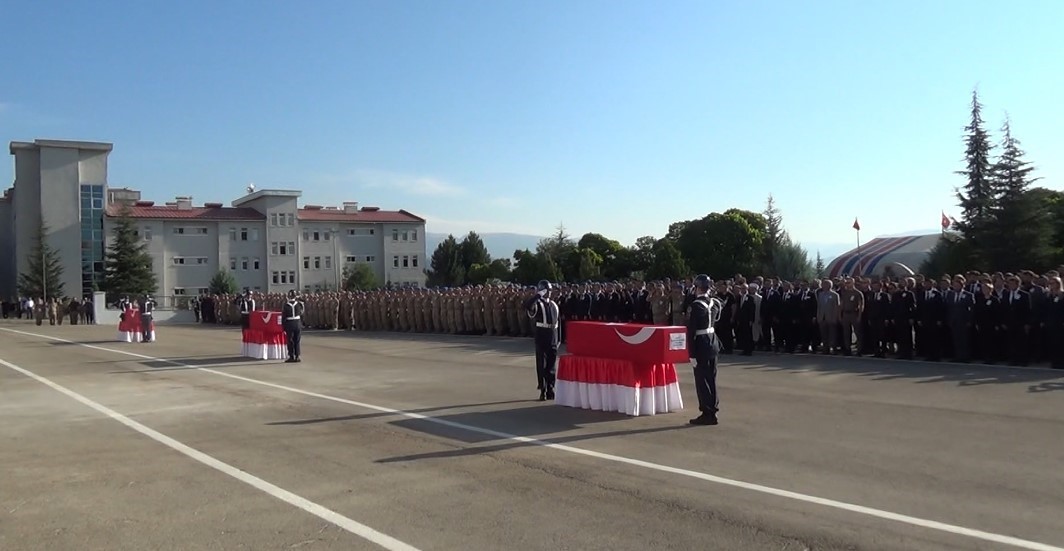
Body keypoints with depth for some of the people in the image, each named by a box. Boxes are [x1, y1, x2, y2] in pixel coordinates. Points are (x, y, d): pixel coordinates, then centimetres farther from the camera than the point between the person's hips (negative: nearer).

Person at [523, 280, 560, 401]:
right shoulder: (537, 304, -5)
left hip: (553, 340, 5)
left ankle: (550, 390, 16)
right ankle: (543, 391, 6)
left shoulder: (554, 305, 12)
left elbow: (557, 323, 13)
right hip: (541, 338, -5)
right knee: (542, 365, 0)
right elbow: (527, 305, -30)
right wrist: (539, 295, -24)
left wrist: (558, 339, 10)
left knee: (551, 365, 8)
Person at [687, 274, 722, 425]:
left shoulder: (695, 306, -18)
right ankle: (713, 410, 24)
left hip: (701, 345, -7)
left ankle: (707, 414, 3)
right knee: (711, 378, 15)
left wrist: (691, 354, -18)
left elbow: (691, 331, -19)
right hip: (713, 343, 7)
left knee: (701, 380, 0)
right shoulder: (715, 302, 2)